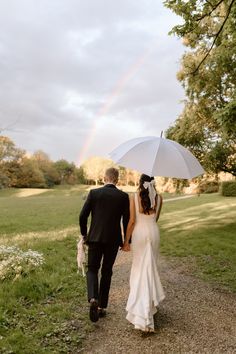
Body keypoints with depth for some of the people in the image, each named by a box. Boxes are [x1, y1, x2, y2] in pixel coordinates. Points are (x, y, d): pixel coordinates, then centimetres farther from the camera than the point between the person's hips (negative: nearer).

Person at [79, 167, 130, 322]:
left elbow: (83, 216, -5)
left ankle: (93, 299, -10)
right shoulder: (124, 196, -3)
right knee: (107, 272, 16)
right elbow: (127, 221, -1)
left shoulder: (94, 193, -4)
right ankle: (102, 307, 22)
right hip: (113, 240, 1)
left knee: (92, 270, 14)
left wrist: (84, 234, 11)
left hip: (95, 238, -1)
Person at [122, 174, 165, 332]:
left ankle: (141, 306, 15)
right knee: (151, 266, 18)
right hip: (153, 232, 2)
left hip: (139, 233, -2)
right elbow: (156, 219, 8)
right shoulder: (159, 198, -3)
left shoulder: (134, 197, -11)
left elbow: (132, 221, -13)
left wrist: (126, 240, -6)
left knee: (140, 267, 11)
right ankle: (149, 302, 30)